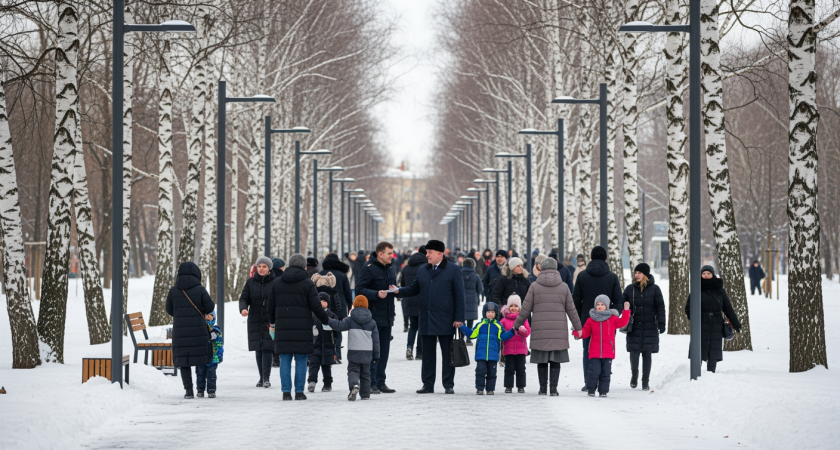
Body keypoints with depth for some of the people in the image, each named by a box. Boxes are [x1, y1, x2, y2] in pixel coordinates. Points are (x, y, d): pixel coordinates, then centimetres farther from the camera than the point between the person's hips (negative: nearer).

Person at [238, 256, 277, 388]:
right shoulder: (250, 282, 8)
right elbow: (244, 298, 4)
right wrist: (243, 308, -18)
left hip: (270, 321, -3)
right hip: (255, 321, 3)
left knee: (267, 348, -11)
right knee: (258, 349, 5)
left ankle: (266, 378, -11)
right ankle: (261, 378, 13)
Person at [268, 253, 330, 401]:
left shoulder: (277, 283, 8)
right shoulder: (308, 283, -3)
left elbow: (270, 306, 14)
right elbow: (316, 306, -5)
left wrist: (272, 321, 31)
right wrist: (327, 321, 10)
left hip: (283, 328, 3)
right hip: (302, 327, -3)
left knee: (285, 361, 5)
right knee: (301, 361, 2)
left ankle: (286, 391, 2)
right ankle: (299, 391, 1)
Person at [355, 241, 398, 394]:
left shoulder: (390, 269, 14)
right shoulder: (369, 269, -10)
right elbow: (359, 289, -14)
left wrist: (394, 289, 2)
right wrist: (376, 294, -25)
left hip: (387, 316, 8)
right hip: (373, 316, -8)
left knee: (384, 351, 10)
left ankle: (380, 382, 16)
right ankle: (371, 383, -3)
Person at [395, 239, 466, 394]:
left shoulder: (453, 270, -1)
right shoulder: (422, 271, 13)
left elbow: (459, 295, -4)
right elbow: (414, 289, 17)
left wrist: (459, 318, -9)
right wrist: (399, 291, -3)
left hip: (445, 320, -4)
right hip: (426, 321, 4)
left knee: (447, 353, 1)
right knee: (428, 354, 7)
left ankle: (448, 385, 7)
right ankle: (428, 385, 12)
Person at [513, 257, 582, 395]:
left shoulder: (535, 286, 1)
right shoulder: (563, 286, 4)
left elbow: (525, 309, 2)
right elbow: (571, 310, 8)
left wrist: (516, 325, 13)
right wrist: (578, 327, 17)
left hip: (539, 330, 0)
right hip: (558, 331, 0)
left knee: (542, 361, 6)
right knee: (555, 361, 4)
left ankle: (543, 388, 8)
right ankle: (553, 389, -1)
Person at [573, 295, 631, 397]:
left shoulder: (612, 319, 6)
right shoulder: (591, 320, 6)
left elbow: (622, 322, 2)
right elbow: (586, 331, 8)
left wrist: (626, 311, -6)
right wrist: (579, 333, -12)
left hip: (608, 352, 1)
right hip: (594, 353, -1)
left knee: (605, 372, 5)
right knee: (594, 371, -7)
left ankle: (603, 391, 13)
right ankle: (591, 390, 7)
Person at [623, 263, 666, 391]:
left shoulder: (654, 289, 0)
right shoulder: (630, 289, 5)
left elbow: (660, 307, 0)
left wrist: (661, 323, -7)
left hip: (650, 328, -1)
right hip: (634, 327, 1)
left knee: (647, 354, 1)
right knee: (634, 352, -6)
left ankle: (645, 381, 11)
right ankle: (634, 374, 21)